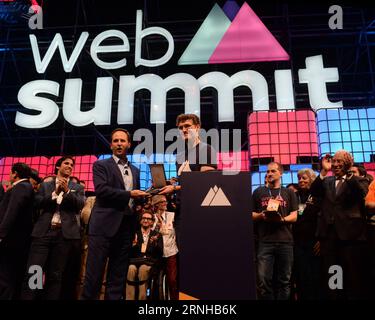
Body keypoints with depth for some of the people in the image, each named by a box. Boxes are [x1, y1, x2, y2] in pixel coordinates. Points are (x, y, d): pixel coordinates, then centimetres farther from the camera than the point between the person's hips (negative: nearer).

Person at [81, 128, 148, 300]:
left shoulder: (135, 171, 20)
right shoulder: (101, 165, 4)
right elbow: (101, 190, -12)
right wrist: (129, 194, -13)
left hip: (126, 226, 5)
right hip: (104, 225, -5)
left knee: (118, 276, 8)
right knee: (94, 273, -4)